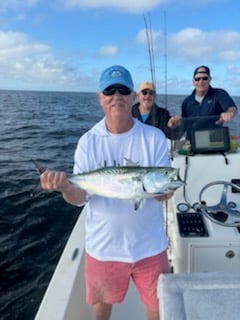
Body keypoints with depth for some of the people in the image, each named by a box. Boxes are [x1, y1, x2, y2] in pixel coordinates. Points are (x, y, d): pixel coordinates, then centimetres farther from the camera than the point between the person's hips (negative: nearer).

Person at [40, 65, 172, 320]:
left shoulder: (154, 137, -9)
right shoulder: (88, 142, -7)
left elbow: (166, 189, -10)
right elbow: (80, 197, -11)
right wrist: (66, 187, -33)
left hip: (149, 245, 0)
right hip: (103, 246, 1)